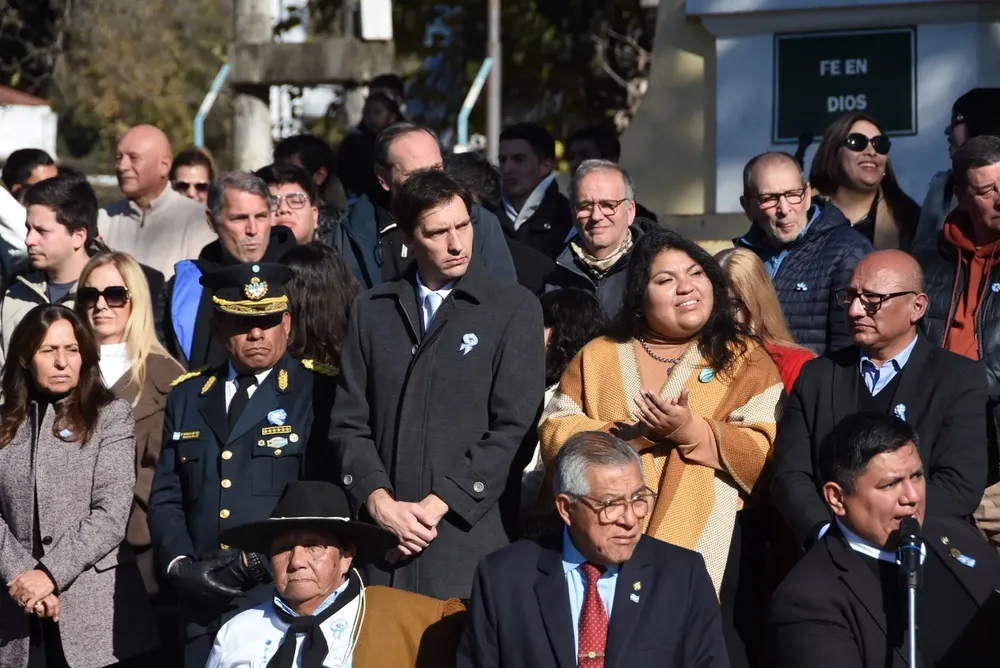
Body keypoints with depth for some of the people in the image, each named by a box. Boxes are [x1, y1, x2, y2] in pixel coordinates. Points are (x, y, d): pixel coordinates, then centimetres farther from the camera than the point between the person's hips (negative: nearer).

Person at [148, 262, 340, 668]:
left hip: (283, 597, -4)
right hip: (201, 602, 4)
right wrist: (180, 564, -3)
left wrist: (253, 562, -12)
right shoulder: (187, 397, 16)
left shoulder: (318, 393, 0)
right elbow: (166, 497, 13)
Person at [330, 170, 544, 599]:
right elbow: (348, 422, 10)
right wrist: (380, 503, -5)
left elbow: (513, 427, -3)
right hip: (383, 538, 3)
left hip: (469, 538, -3)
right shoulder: (371, 311, 14)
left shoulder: (515, 309, 4)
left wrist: (437, 504, -8)